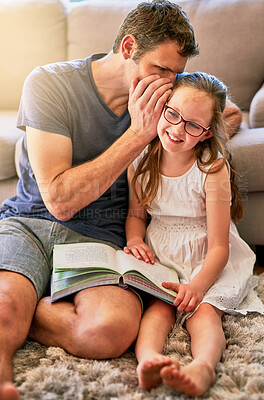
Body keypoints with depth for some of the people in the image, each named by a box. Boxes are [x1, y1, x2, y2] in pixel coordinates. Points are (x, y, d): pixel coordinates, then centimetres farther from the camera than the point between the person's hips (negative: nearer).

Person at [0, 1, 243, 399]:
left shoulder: (159, 95, 7)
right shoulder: (49, 83, -7)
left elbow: (232, 113, 25)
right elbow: (59, 200, -14)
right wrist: (138, 135, -15)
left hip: (101, 236, 4)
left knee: (112, 329, -30)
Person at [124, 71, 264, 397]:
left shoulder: (213, 169, -17)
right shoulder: (141, 160, -3)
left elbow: (218, 248, -19)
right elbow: (136, 213, 12)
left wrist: (197, 285, -35)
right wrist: (134, 240, -11)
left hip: (208, 260, -3)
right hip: (159, 256, 3)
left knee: (203, 309, -28)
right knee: (158, 306, -25)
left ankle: (203, 366, -50)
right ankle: (147, 358, -47)